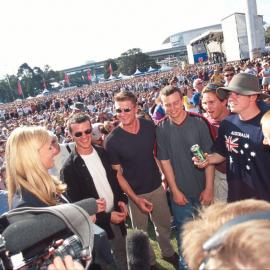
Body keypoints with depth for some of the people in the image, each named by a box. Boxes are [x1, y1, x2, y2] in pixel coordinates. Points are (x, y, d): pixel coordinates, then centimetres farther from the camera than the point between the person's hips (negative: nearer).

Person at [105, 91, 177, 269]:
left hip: (157, 186, 3)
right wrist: (135, 198, -17)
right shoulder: (112, 140, -20)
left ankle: (168, 253, 48)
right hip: (135, 193, -3)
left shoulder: (149, 126, -11)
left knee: (164, 224, 21)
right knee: (141, 231, 17)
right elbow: (117, 174, -13)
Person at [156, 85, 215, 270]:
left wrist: (209, 188, -9)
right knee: (184, 233, 13)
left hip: (202, 190, 1)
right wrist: (175, 190, -6)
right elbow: (165, 161, -5)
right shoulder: (161, 129, -7)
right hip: (180, 192, 0)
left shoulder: (198, 123, -9)